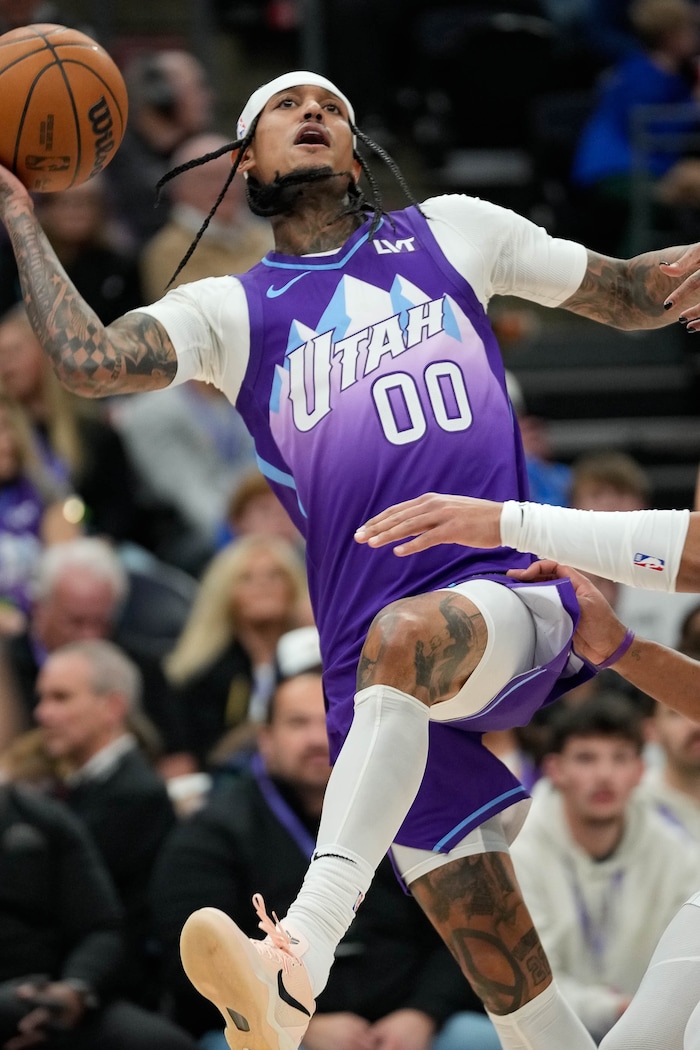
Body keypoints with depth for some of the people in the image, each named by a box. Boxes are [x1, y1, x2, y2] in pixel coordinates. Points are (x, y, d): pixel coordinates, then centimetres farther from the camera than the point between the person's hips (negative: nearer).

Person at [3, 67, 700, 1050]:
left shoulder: (450, 233, 21)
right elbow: (88, 360, 0)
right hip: (380, 690, 2)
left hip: (520, 606, -2)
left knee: (406, 637, -38)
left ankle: (301, 953, -52)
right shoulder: (232, 310, 19)